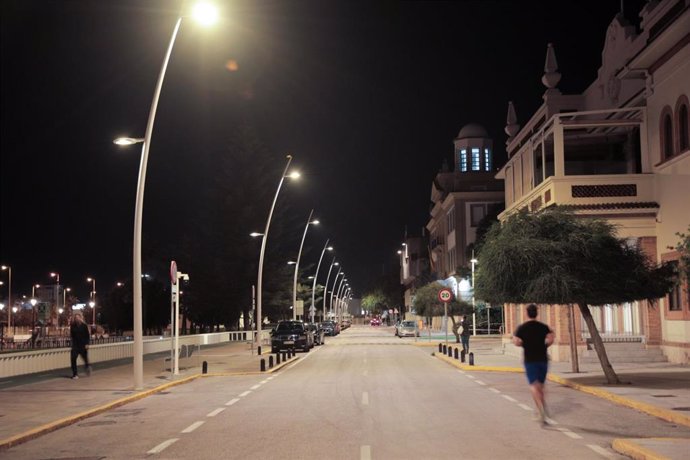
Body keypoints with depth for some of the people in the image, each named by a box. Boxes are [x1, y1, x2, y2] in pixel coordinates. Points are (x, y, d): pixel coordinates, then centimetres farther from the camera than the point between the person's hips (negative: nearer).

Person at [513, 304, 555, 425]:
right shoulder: (543, 326, 3)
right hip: (543, 359, 3)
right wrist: (544, 346, 6)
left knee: (534, 385, -7)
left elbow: (516, 342, -12)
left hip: (530, 360, -3)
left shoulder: (522, 328, -1)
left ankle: (542, 409, -28)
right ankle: (541, 412, 22)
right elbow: (551, 339, -12)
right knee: (540, 385, 15)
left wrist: (524, 344, 8)